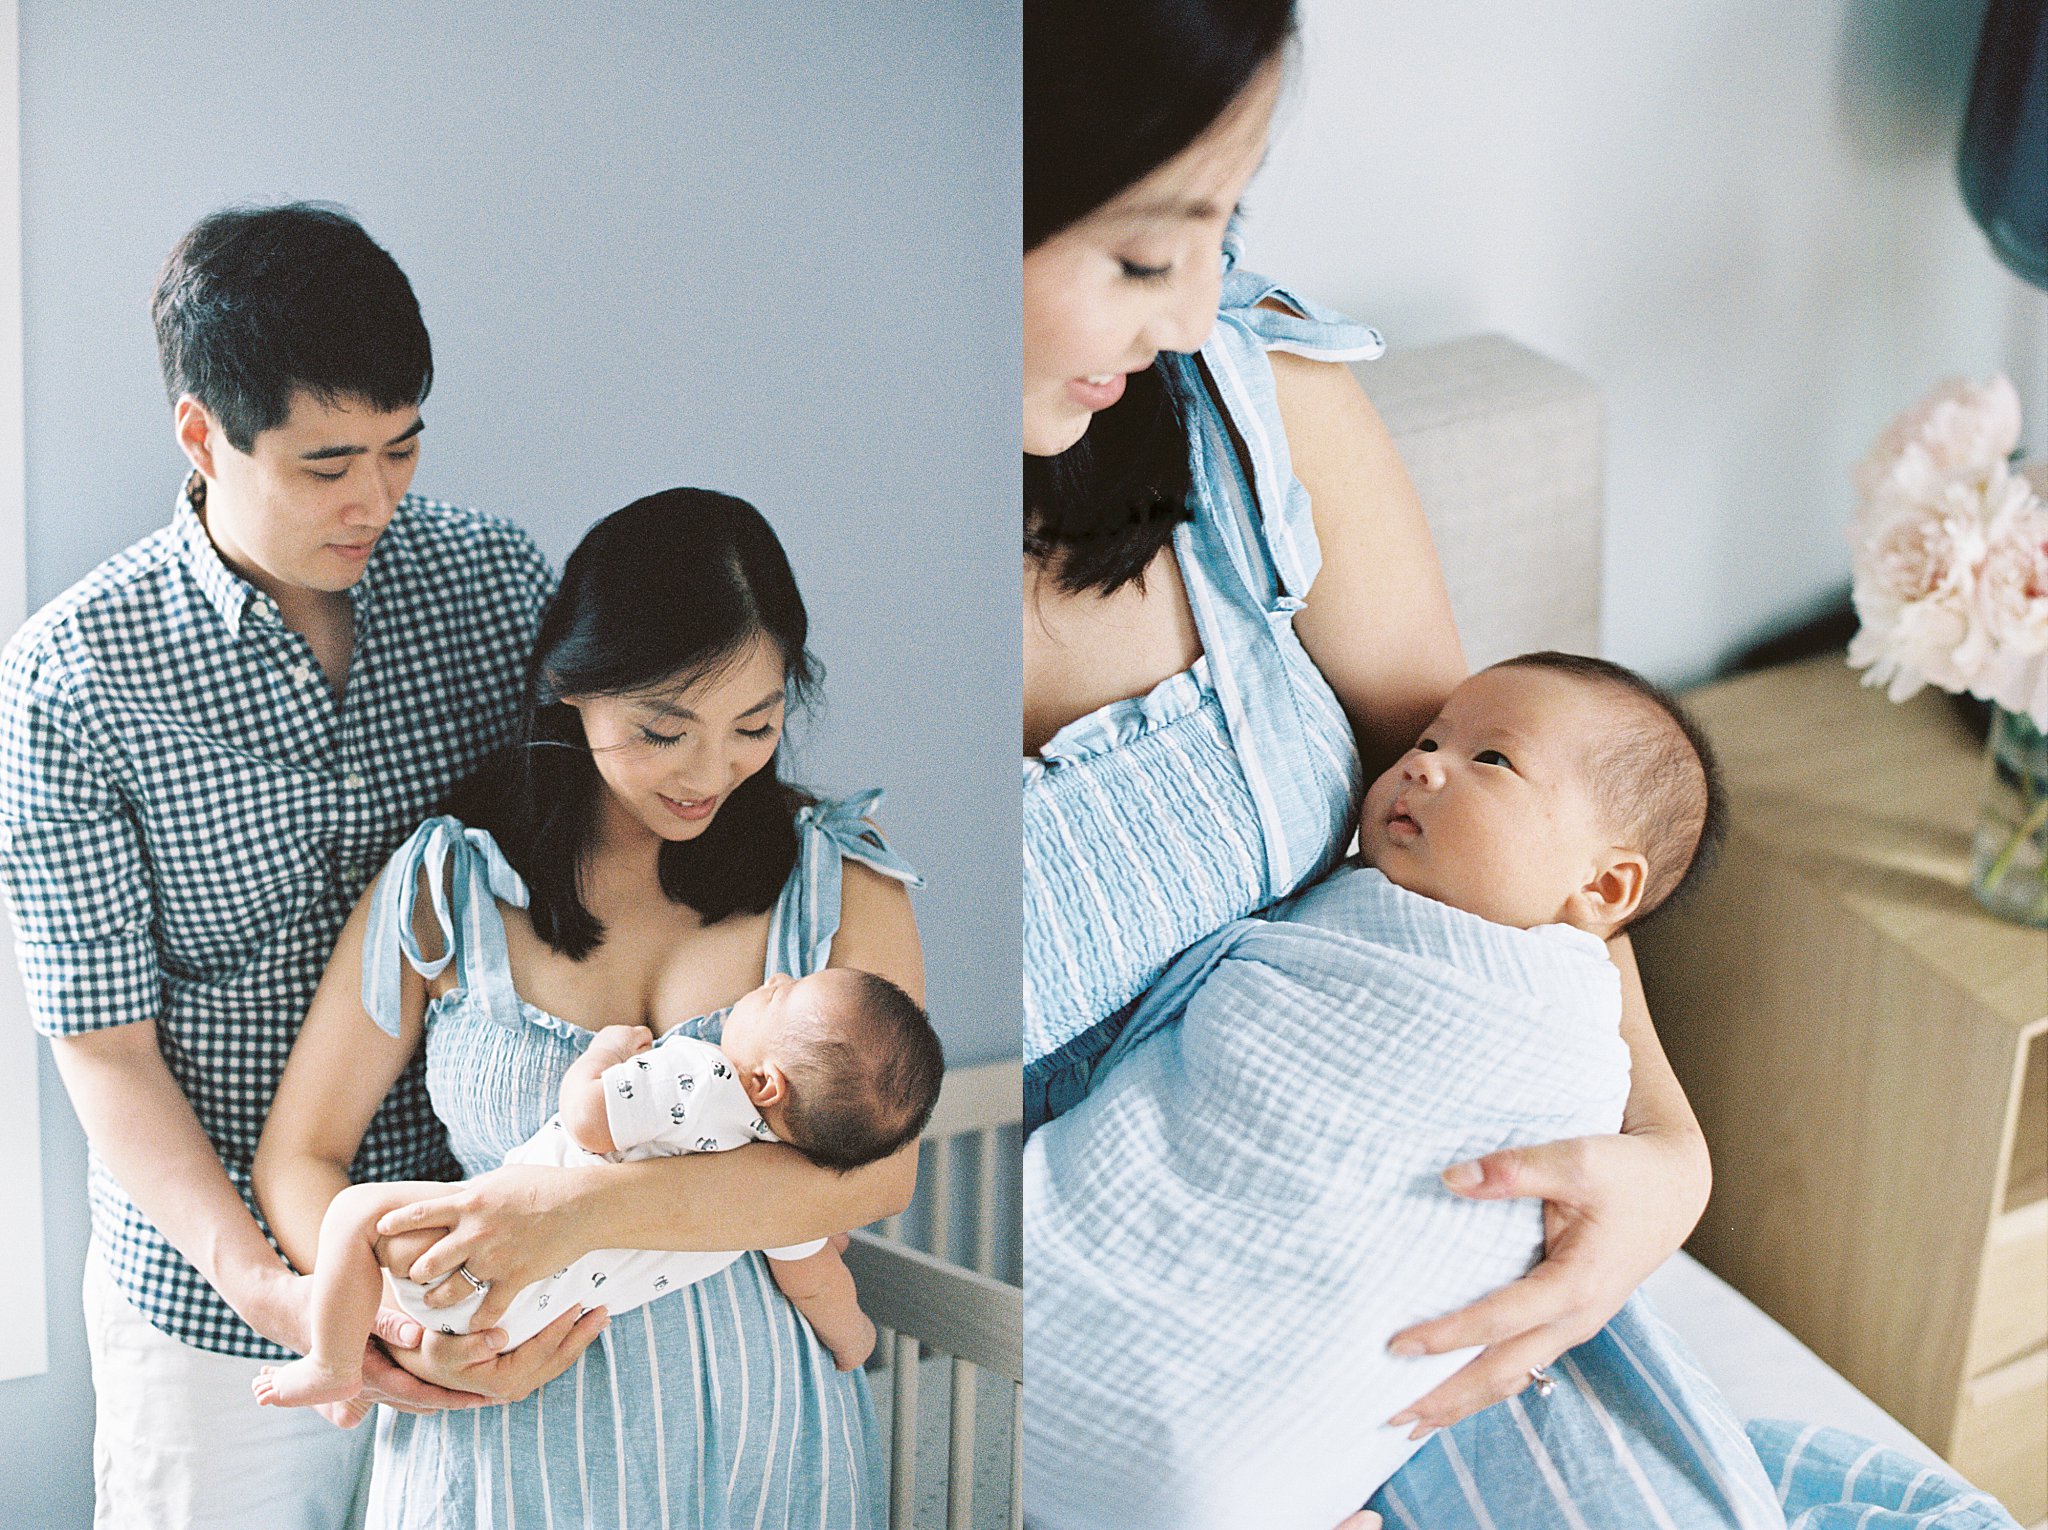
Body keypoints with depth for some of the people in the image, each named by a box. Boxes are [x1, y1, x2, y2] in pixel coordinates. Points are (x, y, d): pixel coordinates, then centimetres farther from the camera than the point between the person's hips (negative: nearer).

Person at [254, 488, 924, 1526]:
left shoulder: (837, 880, -2)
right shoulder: (446, 886, -2)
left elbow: (879, 1164, -14)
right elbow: (300, 1155, 2)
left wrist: (588, 1205, -26)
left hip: (764, 1430, 1)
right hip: (509, 1433, 0)